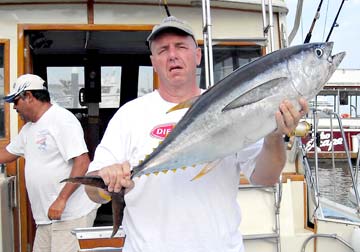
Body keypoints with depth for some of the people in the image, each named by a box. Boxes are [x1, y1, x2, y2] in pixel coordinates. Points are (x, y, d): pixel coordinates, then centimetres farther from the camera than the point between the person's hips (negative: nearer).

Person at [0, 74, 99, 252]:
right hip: (47, 216, 9)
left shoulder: (62, 120, -13)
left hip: (71, 215, -9)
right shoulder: (29, 128, 15)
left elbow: (82, 162, -20)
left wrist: (61, 200, -24)